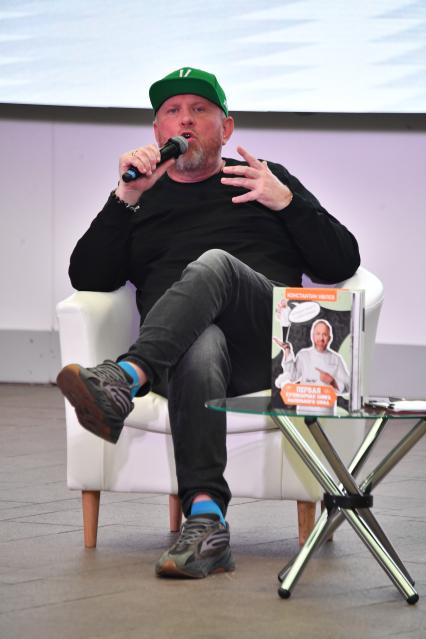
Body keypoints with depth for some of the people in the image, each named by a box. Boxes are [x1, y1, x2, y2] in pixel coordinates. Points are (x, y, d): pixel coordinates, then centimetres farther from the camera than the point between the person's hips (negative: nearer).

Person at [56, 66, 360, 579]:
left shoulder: (268, 180, 25)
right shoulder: (143, 199, 28)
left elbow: (341, 264, 15)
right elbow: (87, 279, 12)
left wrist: (286, 202, 0)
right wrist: (127, 198, 1)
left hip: (267, 340, 0)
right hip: (184, 343, 0)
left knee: (213, 264, -33)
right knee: (200, 347, -39)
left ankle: (122, 382, -55)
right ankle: (205, 521, -53)